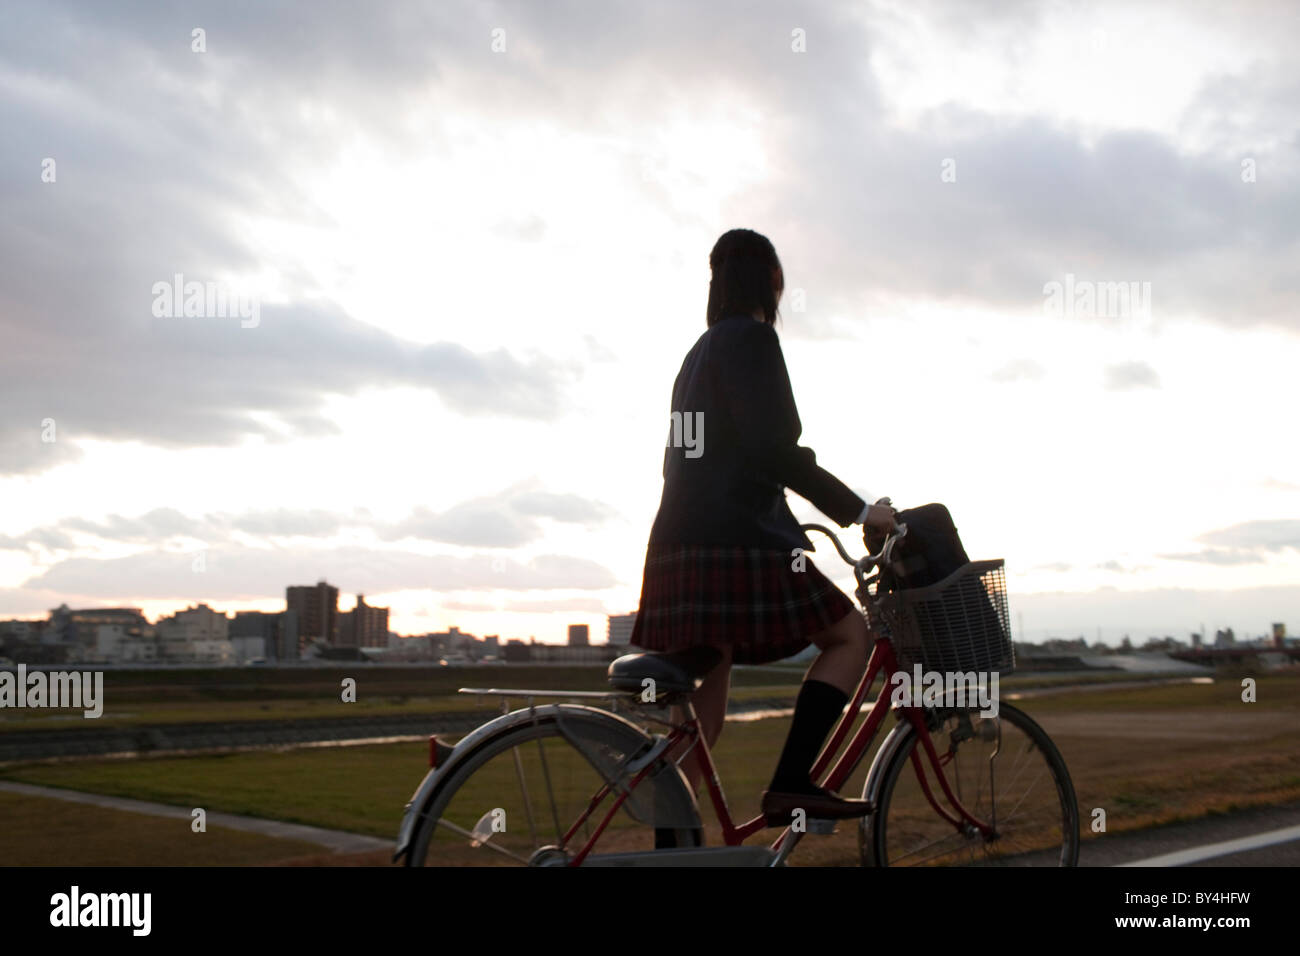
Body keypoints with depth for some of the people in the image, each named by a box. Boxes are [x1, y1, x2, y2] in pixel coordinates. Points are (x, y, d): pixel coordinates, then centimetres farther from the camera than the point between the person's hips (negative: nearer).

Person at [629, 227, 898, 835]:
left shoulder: (700, 351, 23)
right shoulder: (750, 339, -5)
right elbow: (773, 450, -16)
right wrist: (858, 510, -11)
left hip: (683, 548, 9)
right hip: (737, 545, -9)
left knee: (699, 717, 10)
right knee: (851, 634, 5)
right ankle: (790, 784, -5)